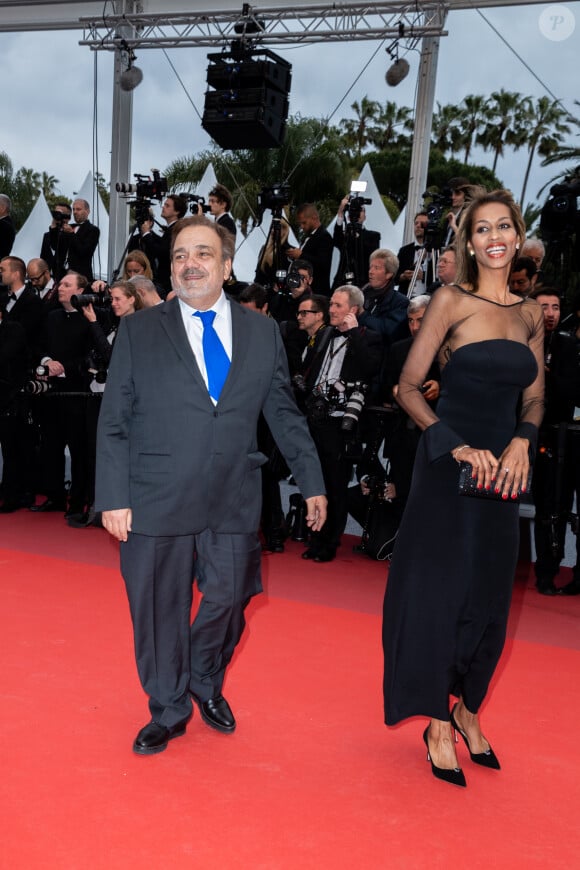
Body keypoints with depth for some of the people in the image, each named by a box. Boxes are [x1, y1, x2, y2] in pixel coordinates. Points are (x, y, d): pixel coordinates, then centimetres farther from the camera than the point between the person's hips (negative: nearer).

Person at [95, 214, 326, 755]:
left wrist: (311, 483, 10)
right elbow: (113, 422, 0)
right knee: (161, 610, 10)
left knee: (227, 600, 10)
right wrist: (114, 498, -6)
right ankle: (168, 711, 34)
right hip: (156, 503, -1)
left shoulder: (263, 333, 6)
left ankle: (206, 684, 41)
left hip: (233, 503, 2)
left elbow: (284, 414, 11)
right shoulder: (138, 331, 1)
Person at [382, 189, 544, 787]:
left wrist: (521, 443, -8)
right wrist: (459, 447, -18)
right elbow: (408, 387, -9)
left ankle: (467, 711, 33)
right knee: (439, 588, 1)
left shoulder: (530, 313, 10)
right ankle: (438, 724, 19)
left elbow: (534, 398, 13)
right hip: (448, 464, -5)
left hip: (502, 468, 5)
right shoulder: (452, 300, -5)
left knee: (490, 594, 12)